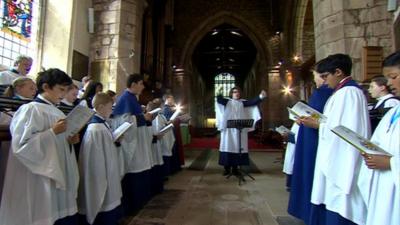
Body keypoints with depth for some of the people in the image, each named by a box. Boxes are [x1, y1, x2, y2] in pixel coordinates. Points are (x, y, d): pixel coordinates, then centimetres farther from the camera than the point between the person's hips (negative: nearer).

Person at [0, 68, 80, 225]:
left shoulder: (56, 112, 13)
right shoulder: (30, 109, -9)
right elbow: (21, 144, -17)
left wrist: (69, 141, -1)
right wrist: (52, 132, -21)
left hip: (60, 176, 7)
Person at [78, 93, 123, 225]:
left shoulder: (103, 124, 6)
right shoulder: (96, 129, -23)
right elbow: (96, 157, -22)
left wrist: (116, 141, 5)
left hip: (108, 174, 10)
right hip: (101, 178, -10)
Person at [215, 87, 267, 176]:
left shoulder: (242, 103, 11)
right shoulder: (227, 101, 4)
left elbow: (252, 102, -2)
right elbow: (219, 100, -14)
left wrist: (261, 96, -17)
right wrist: (219, 93, -34)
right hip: (228, 129, -2)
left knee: (237, 148, 4)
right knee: (228, 147, 0)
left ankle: (235, 168, 13)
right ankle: (227, 168, 8)